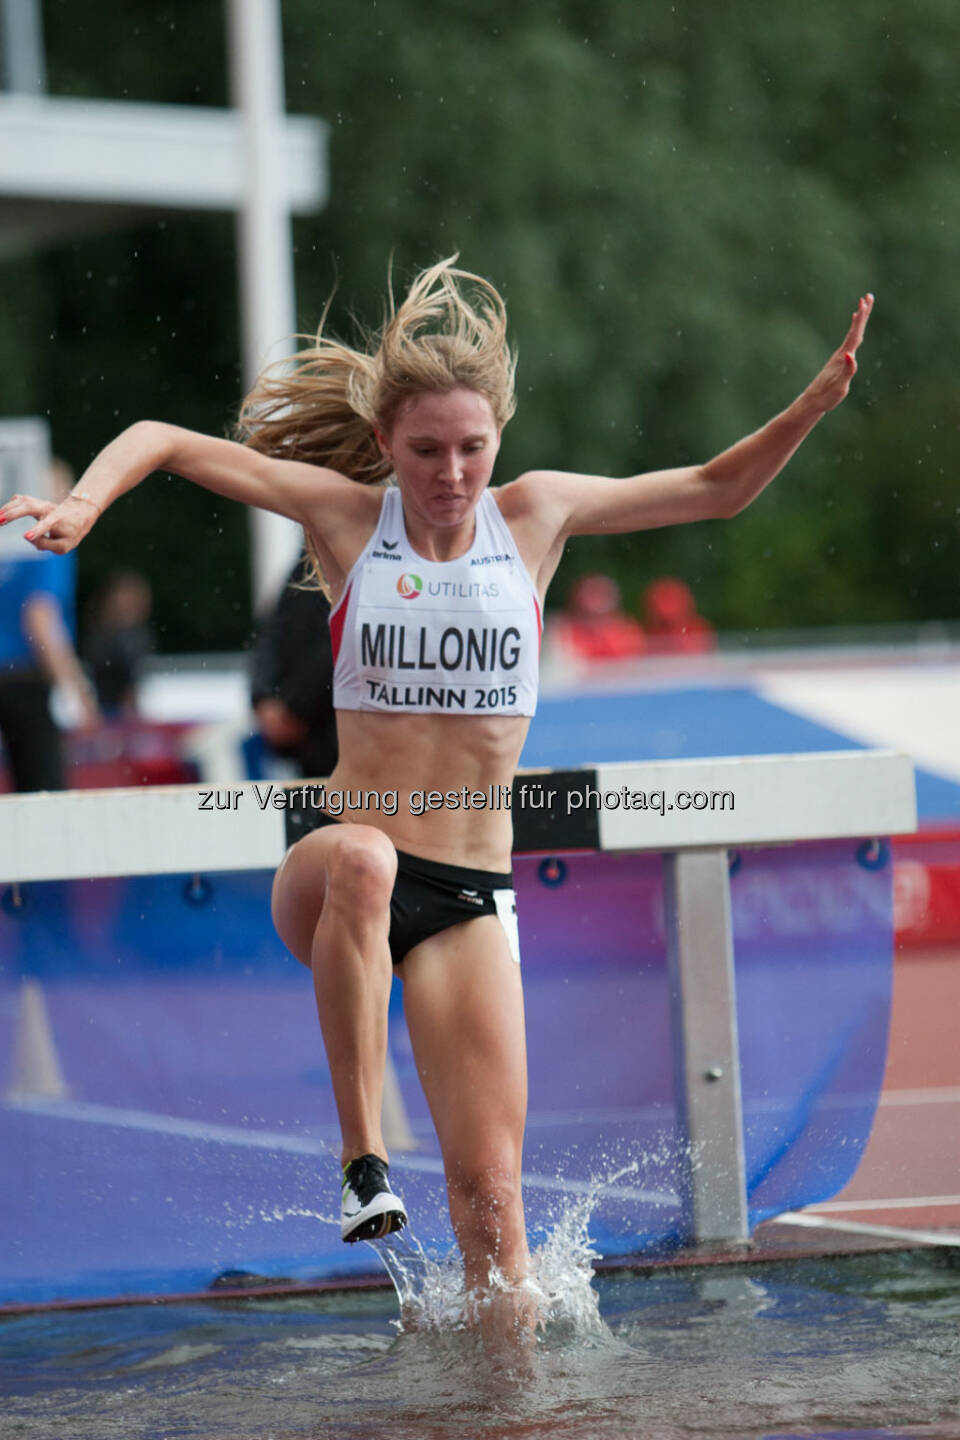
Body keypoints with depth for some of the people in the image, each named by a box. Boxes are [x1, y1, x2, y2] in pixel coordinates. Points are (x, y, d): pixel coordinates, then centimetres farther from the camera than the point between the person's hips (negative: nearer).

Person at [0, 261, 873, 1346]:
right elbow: (163, 441, 5)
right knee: (361, 860, -41)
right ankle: (362, 1154, -32)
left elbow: (715, 489, 14)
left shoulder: (533, 514, 6)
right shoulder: (346, 515, 1)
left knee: (491, 1199, -8)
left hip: (470, 895, 2)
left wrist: (813, 406, 1)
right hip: (328, 879, -2)